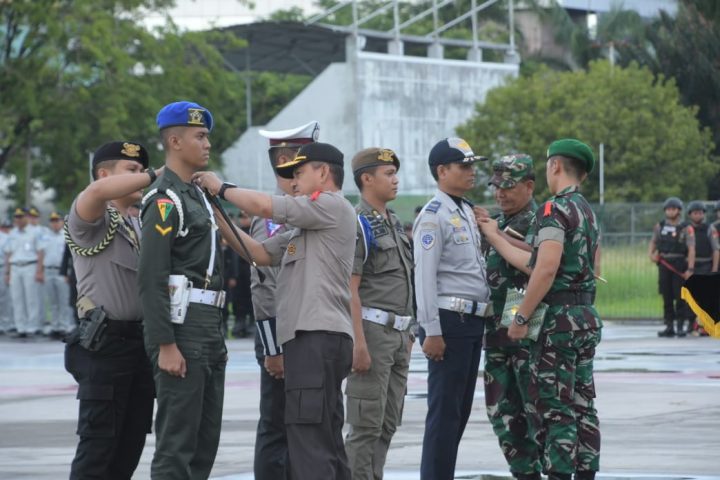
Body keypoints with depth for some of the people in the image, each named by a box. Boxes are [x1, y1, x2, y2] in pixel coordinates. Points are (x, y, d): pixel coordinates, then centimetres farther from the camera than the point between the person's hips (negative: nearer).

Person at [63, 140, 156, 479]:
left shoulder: (137, 226, 21)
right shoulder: (91, 220, -6)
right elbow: (98, 190, -29)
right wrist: (156, 177, -22)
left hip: (140, 340, 8)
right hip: (105, 344, -8)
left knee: (132, 441, 9)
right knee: (99, 442, -9)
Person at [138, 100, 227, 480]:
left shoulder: (197, 196, 19)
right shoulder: (164, 200, -11)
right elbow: (151, 278, -18)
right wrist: (166, 346, -22)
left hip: (209, 327, 10)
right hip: (181, 328, -10)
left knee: (206, 438, 11)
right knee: (177, 443, -8)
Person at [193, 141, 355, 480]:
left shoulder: (333, 206, -5)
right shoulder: (304, 226, 25)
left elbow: (263, 205, -12)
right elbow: (261, 253, 18)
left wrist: (222, 188, 3)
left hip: (318, 336, -10)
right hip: (310, 337, 10)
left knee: (309, 441, -15)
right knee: (325, 441, 11)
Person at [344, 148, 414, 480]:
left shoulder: (393, 222, 17)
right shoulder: (358, 224, -11)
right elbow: (350, 288, -16)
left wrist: (408, 333, 19)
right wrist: (359, 343, -22)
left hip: (398, 332, 9)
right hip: (372, 329, -9)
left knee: (388, 423, 10)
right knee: (366, 424, -7)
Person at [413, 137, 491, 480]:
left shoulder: (467, 212, 17)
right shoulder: (434, 216, -11)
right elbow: (424, 277, -16)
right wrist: (431, 332, -20)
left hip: (472, 322, 9)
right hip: (449, 321, -9)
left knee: (460, 410, 11)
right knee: (445, 410, -7)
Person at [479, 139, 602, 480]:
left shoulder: (555, 210, -12)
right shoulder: (588, 213, 16)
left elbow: (546, 269, -23)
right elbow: (535, 264, 15)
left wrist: (521, 318, -17)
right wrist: (494, 238, 23)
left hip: (560, 317, -9)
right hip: (587, 315, 9)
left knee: (556, 408, -6)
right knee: (582, 405, 10)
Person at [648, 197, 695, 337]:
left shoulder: (686, 229, -5)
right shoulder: (660, 226, 9)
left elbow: (691, 249, -10)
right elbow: (653, 242, 20)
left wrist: (690, 269, -18)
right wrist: (651, 254, -1)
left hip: (680, 266, -4)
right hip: (664, 265, 4)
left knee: (680, 296, -4)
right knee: (667, 297, 5)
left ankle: (680, 326, 3)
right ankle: (669, 327, 10)